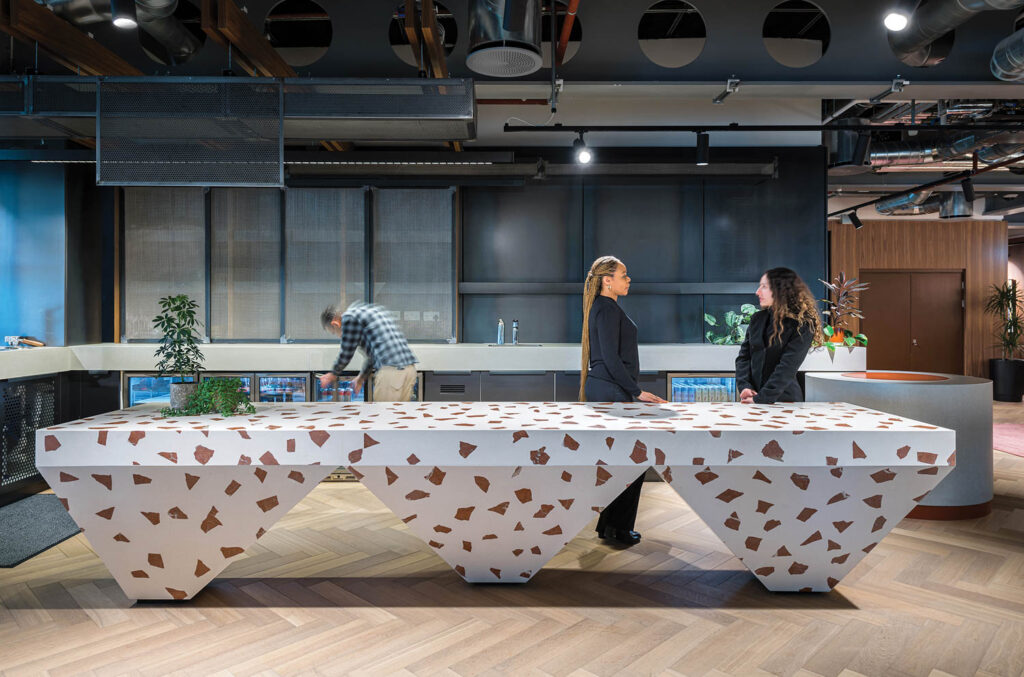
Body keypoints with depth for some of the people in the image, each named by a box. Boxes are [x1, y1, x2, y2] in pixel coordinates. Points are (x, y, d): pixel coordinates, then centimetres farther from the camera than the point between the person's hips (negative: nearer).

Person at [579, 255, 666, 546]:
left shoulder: (603, 307, 16)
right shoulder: (608, 309, -15)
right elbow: (611, 358, -21)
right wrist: (637, 391, -18)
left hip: (603, 389, 10)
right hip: (612, 391, -10)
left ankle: (609, 525, 22)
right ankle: (616, 527, 7)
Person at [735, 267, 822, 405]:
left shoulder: (802, 325, -6)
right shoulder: (758, 318, 10)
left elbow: (788, 367, -13)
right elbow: (743, 356, 9)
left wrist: (762, 398, -19)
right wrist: (744, 386, -7)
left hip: (783, 399, -4)